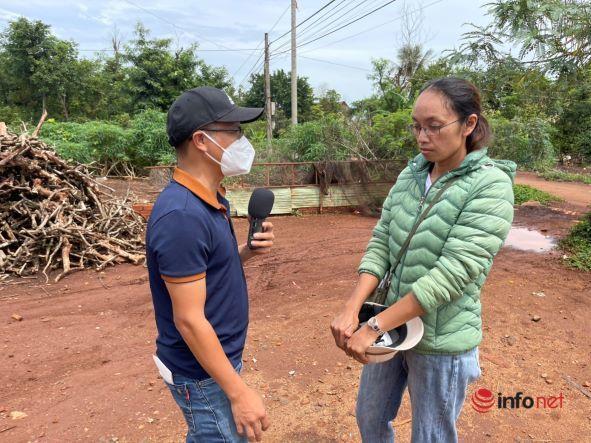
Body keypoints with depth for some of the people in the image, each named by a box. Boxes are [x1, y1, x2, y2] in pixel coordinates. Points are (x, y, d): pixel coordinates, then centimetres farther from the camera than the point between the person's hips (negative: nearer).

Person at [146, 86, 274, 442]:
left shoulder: (210, 199, 2)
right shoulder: (182, 215, -28)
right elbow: (189, 320, -26)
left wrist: (248, 252, -6)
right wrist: (239, 392, -21)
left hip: (219, 358, 9)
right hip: (204, 375, -9)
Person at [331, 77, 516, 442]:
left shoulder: (491, 186, -17)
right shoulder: (411, 174, 0)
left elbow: (452, 273, -24)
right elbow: (380, 243, -3)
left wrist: (374, 327, -24)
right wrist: (351, 309, -16)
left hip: (441, 341, -5)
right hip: (390, 325, 5)